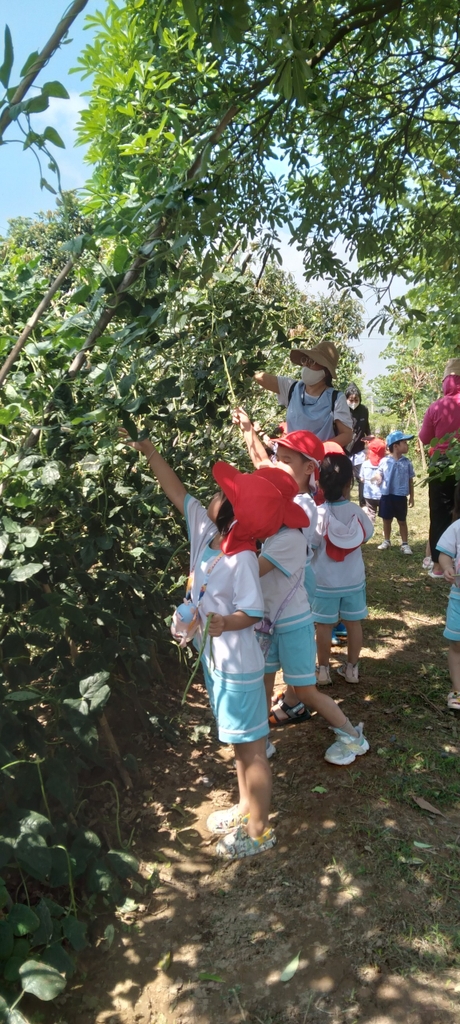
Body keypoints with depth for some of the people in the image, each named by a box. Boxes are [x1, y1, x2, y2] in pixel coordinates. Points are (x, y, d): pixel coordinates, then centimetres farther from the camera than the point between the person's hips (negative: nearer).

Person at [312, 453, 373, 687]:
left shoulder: (318, 514, -21)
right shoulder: (356, 511, -12)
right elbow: (366, 535, 4)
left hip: (325, 581, -2)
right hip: (354, 579, 2)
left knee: (324, 625, 11)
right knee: (354, 622, 16)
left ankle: (323, 670, 22)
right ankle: (351, 667, 27)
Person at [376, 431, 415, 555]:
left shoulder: (407, 462, -1)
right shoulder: (384, 461, -5)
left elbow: (410, 480, 5)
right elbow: (380, 476, 6)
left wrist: (412, 497, 6)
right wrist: (378, 479, -17)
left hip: (401, 496, 0)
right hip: (387, 495, 0)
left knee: (402, 521, 9)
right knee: (387, 520, 13)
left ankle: (405, 544, 17)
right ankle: (386, 541, 29)